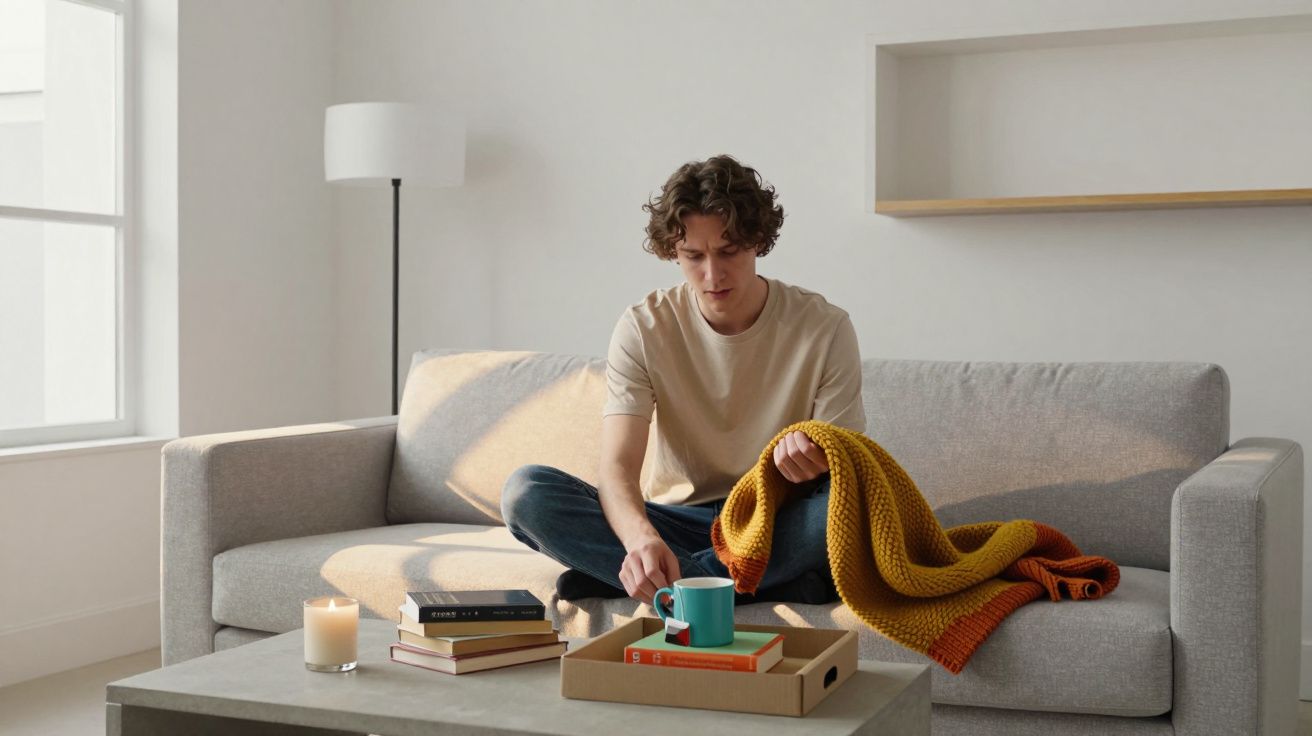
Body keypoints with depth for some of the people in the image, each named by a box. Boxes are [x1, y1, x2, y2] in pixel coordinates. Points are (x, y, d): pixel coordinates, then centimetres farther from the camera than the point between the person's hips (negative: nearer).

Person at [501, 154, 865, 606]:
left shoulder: (824, 327, -7)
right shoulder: (643, 328, -6)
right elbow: (617, 467, -17)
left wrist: (816, 465, -33)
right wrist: (641, 537, -40)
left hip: (775, 525, 0)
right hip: (676, 523, 1)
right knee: (525, 491, -23)